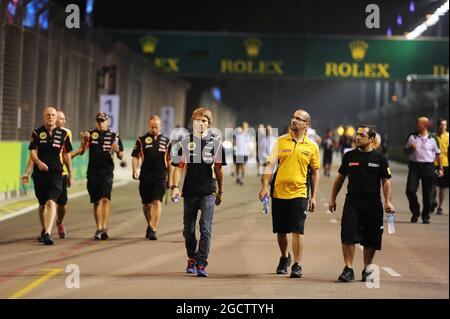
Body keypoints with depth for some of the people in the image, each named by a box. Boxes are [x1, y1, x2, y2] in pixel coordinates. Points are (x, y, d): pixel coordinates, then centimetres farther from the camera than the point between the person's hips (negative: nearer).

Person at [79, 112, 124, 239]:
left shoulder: (114, 136, 6)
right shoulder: (90, 134, 8)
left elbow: (121, 157, 7)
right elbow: (82, 151, -3)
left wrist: (117, 151, -16)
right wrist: (84, 140, -21)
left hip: (107, 172, -2)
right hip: (93, 173, 2)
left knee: (105, 199, -16)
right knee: (96, 202, 9)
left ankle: (104, 228, -20)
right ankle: (98, 229, 19)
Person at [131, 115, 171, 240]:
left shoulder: (166, 141, 9)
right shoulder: (142, 140, 6)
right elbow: (135, 157, 4)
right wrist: (135, 170, -12)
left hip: (160, 177, -1)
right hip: (145, 177, 1)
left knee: (156, 202, -14)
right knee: (146, 204, 11)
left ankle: (153, 230, -16)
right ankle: (150, 225, 33)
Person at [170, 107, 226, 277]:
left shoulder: (215, 142, 2)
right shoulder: (185, 142, 2)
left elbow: (218, 168, 9)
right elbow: (178, 167, 2)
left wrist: (221, 191, 14)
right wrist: (174, 186, -12)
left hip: (208, 191, -2)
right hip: (189, 192, 2)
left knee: (205, 228, -10)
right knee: (188, 229, 11)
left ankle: (201, 264, -9)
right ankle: (191, 259, 31)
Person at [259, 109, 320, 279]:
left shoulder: (312, 147, 3)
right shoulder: (280, 141, 4)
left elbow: (315, 172, 9)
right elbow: (270, 165, 1)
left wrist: (314, 197, 5)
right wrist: (265, 186, -11)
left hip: (299, 194, -2)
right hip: (278, 192, 2)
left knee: (297, 231, -9)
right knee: (280, 231, 11)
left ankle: (297, 265, -1)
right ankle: (285, 258, 35)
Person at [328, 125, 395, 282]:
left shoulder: (380, 158, 1)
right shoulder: (349, 156, 6)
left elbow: (386, 181, 1)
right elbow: (340, 177, 14)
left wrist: (388, 202, -10)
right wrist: (332, 198, 12)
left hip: (373, 204, -1)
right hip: (352, 203, 1)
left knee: (370, 240, 6)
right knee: (347, 236, -10)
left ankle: (367, 270, 21)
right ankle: (348, 269, -5)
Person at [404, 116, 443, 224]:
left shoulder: (432, 139, 3)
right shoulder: (412, 137, 6)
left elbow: (437, 154, 9)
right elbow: (406, 150, 14)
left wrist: (440, 168, 6)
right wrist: (410, 148, -9)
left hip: (428, 167, -1)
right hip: (414, 166, 1)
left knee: (427, 193, 3)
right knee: (410, 190, -8)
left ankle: (426, 216, 15)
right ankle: (415, 213, 11)